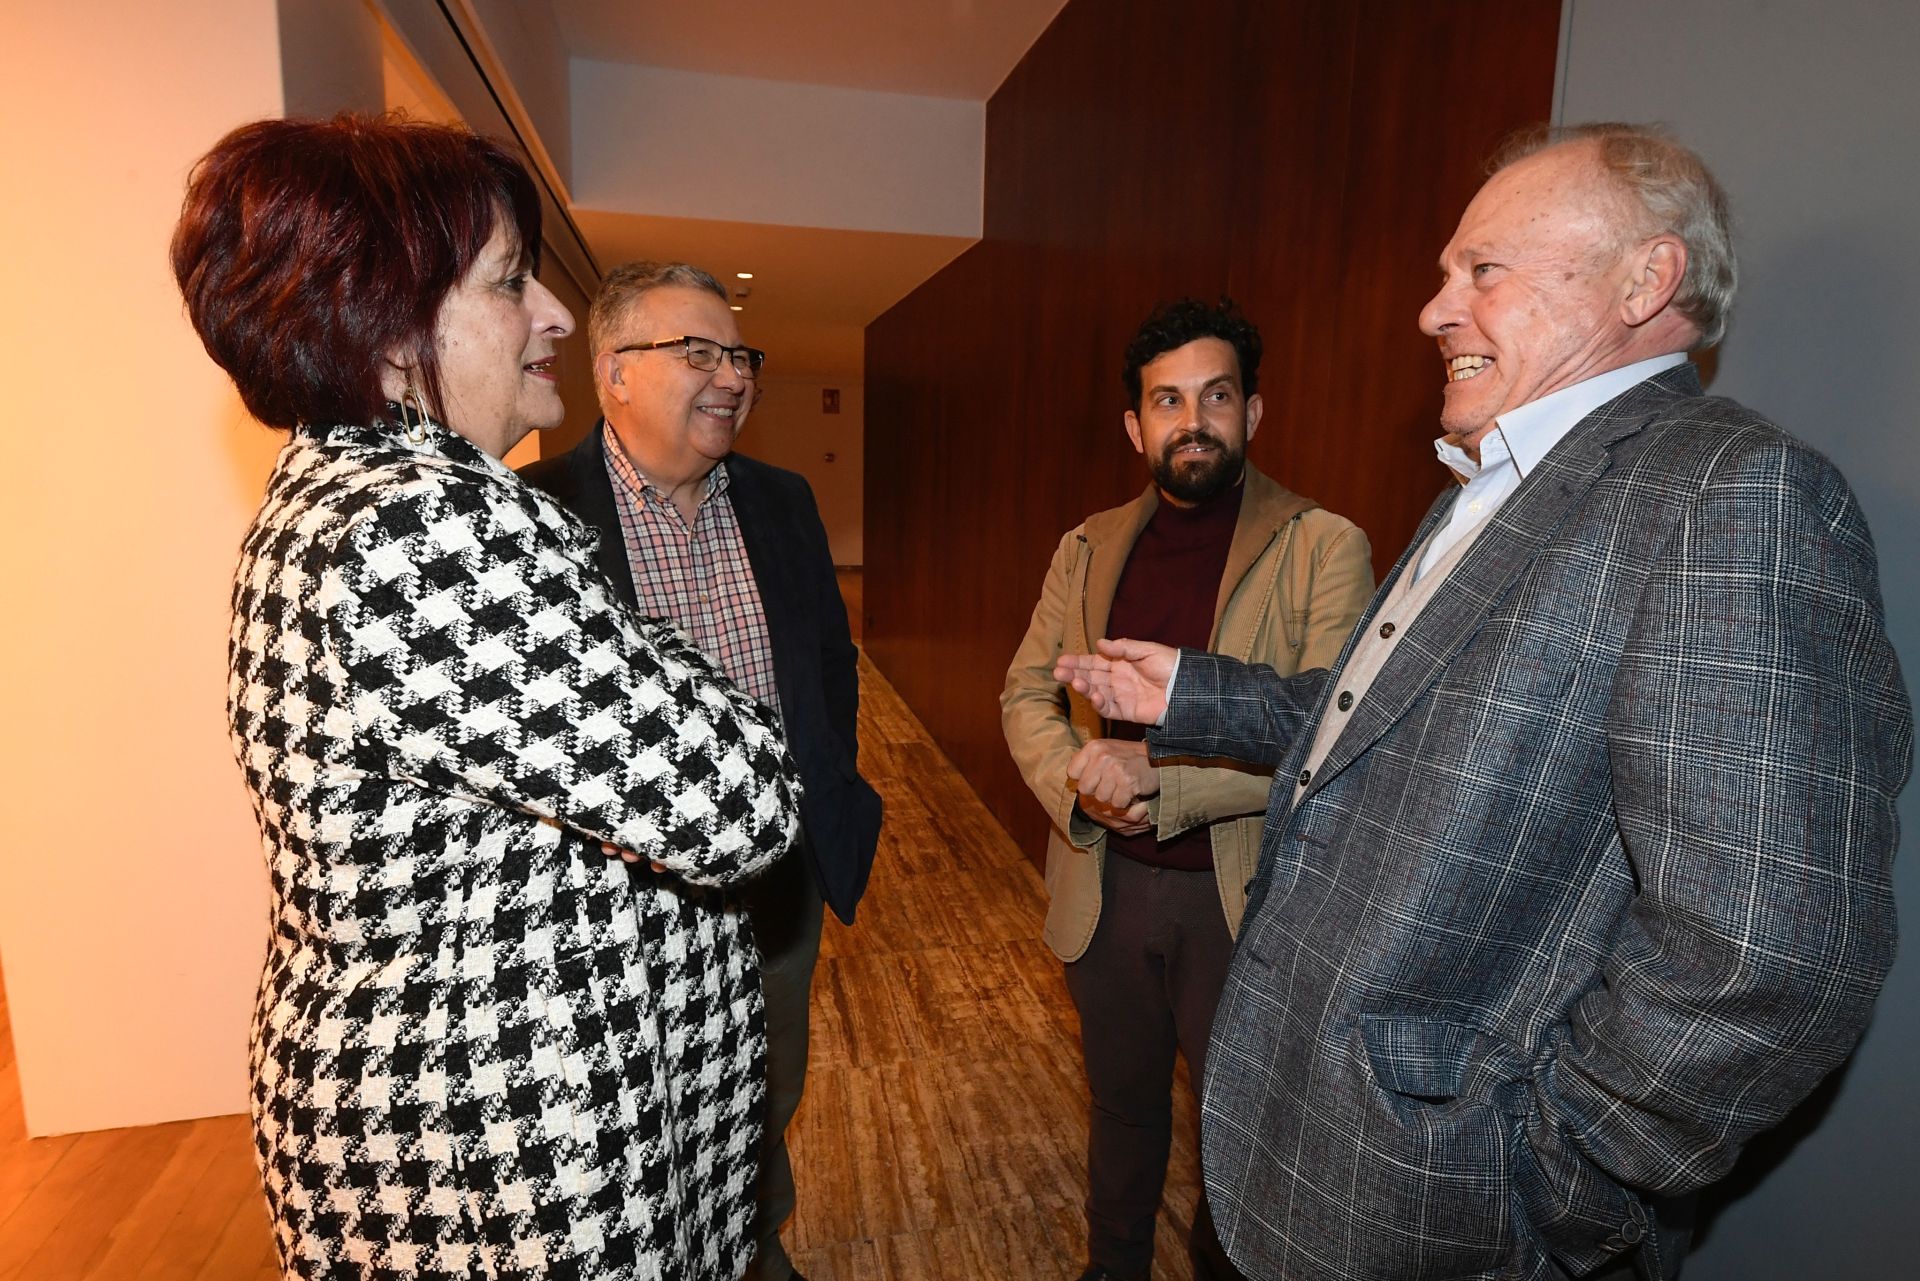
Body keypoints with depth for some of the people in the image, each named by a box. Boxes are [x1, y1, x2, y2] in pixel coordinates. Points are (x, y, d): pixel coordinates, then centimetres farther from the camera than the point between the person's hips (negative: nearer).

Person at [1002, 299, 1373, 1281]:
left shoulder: (1323, 548, -10)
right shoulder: (1087, 548, 4)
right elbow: (1027, 695, 4)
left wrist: (1160, 780, -27)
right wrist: (1079, 785, -16)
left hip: (1242, 895, -3)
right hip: (1104, 886, 3)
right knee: (1123, 1105, 25)